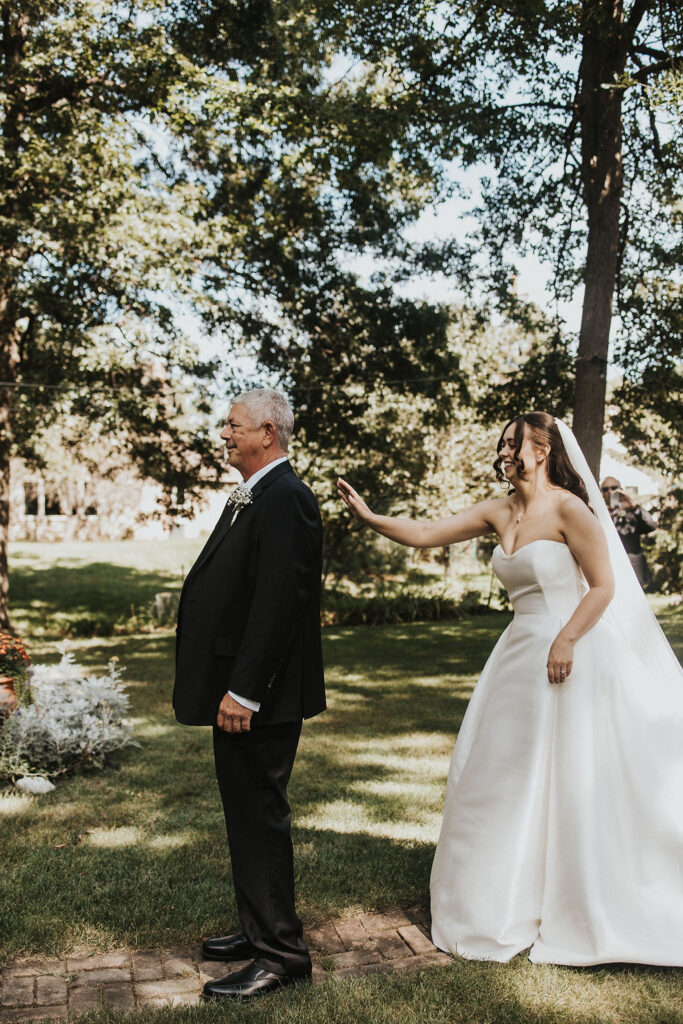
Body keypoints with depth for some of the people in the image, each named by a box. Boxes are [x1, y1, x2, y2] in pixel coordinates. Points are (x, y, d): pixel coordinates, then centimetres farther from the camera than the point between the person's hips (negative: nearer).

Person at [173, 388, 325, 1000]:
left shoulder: (285, 500, -18)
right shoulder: (253, 496, 15)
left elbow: (278, 600, -25)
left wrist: (244, 690, -25)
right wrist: (230, 686, 17)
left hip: (258, 696, -10)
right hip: (238, 687, 10)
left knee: (259, 817, -1)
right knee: (248, 813, 19)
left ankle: (281, 954, 14)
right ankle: (259, 930, 34)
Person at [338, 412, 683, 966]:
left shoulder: (568, 508, -11)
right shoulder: (499, 513, 8)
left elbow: (603, 586, -11)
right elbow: (425, 534, 6)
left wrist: (565, 641, -18)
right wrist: (368, 516, -4)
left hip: (570, 657, -7)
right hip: (520, 655, 7)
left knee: (570, 785, 2)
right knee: (506, 783, 12)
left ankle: (579, 914, 20)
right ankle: (514, 904, 29)